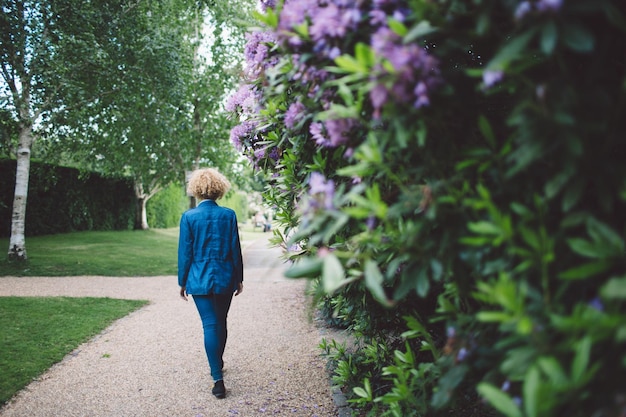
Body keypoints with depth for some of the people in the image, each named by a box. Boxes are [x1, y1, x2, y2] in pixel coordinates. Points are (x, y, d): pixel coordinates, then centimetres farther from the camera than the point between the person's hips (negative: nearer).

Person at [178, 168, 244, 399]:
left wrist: (183, 282, 6)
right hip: (225, 278, 2)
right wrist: (239, 278, 9)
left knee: (210, 325, -2)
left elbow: (185, 252, -4)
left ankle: (218, 379, -6)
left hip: (199, 280, -2)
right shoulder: (228, 215, -4)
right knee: (221, 322, 18)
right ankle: (218, 364, 38)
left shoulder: (189, 217, -7)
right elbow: (235, 249, 0)